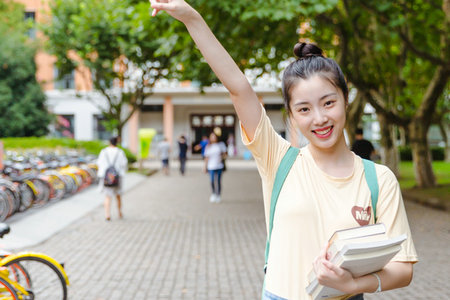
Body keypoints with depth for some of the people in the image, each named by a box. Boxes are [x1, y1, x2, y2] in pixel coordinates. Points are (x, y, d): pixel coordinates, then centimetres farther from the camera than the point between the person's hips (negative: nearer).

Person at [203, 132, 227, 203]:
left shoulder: (221, 144, 5)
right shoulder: (208, 147, 7)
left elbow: (224, 153, 7)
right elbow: (206, 157, 9)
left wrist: (222, 158, -14)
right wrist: (205, 167, 6)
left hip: (219, 166, 0)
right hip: (211, 167, 0)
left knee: (218, 181, 1)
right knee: (212, 181, -6)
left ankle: (218, 196, 13)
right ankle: (213, 193, 17)